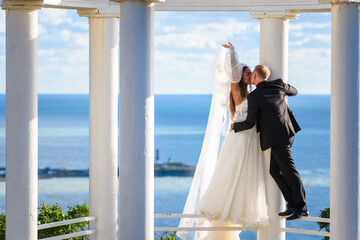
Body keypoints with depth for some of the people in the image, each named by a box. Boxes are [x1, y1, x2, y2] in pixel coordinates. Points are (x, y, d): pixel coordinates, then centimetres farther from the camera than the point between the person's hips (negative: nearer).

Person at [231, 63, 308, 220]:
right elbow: (294, 91, 29)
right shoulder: (278, 85, 8)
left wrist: (235, 126, 14)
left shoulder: (254, 96, -9)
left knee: (289, 170, -8)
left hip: (276, 138, -8)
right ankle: (292, 204, 9)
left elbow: (250, 123, -5)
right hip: (288, 132, 8)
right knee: (274, 170, 12)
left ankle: (301, 207, -8)